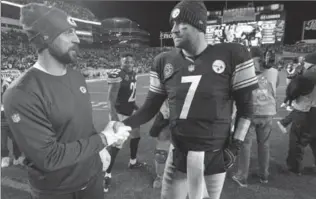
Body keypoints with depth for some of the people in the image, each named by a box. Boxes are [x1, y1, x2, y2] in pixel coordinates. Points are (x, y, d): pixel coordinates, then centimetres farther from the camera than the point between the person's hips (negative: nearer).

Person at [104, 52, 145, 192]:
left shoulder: (133, 74, 6)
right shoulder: (117, 75, -21)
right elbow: (111, 99, -24)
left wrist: (137, 108, 21)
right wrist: (114, 117, -31)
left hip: (131, 111, 9)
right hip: (119, 113, -9)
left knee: (136, 136, 22)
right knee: (116, 144, -8)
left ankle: (133, 162, 45)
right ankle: (107, 175, 9)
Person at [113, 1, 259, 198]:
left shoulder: (232, 55, -9)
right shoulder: (164, 62, -1)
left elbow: (245, 107, -3)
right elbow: (151, 107, 2)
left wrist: (235, 146, -7)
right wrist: (124, 125, -11)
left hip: (215, 155, -2)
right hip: (178, 153, 3)